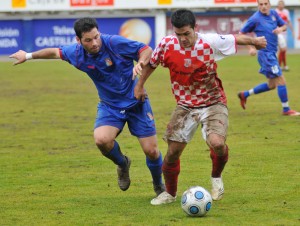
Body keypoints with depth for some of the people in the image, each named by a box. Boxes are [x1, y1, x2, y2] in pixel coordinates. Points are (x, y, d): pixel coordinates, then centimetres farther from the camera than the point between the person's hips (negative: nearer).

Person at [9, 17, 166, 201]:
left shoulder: (115, 43, -22)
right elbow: (56, 52, 13)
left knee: (151, 150, -5)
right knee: (101, 139, -26)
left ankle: (159, 186, 28)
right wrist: (29, 56, 26)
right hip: (109, 105, 3)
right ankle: (122, 164, 9)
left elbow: (147, 50, -14)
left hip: (136, 103, -3)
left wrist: (140, 63, -36)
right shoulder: (76, 53, -8)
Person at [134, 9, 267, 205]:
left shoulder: (211, 42, -21)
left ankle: (216, 177, 6)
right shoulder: (167, 45, -15)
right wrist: (140, 85, 14)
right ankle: (170, 194, 27)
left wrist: (256, 41, 15)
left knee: (217, 143, -27)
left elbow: (237, 38, -2)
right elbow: (151, 63, 6)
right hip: (185, 105, 3)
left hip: (213, 103, -3)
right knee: (172, 152, 0)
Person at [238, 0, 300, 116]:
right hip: (265, 53, -8)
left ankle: (244, 95, 27)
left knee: (271, 85, 15)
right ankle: (286, 109, 1)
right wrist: (250, 48, -13)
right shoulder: (255, 19, -12)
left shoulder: (273, 13, 6)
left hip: (272, 53, 8)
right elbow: (242, 33, -4)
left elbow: (284, 26, 17)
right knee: (281, 80, -9)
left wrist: (281, 28, -7)